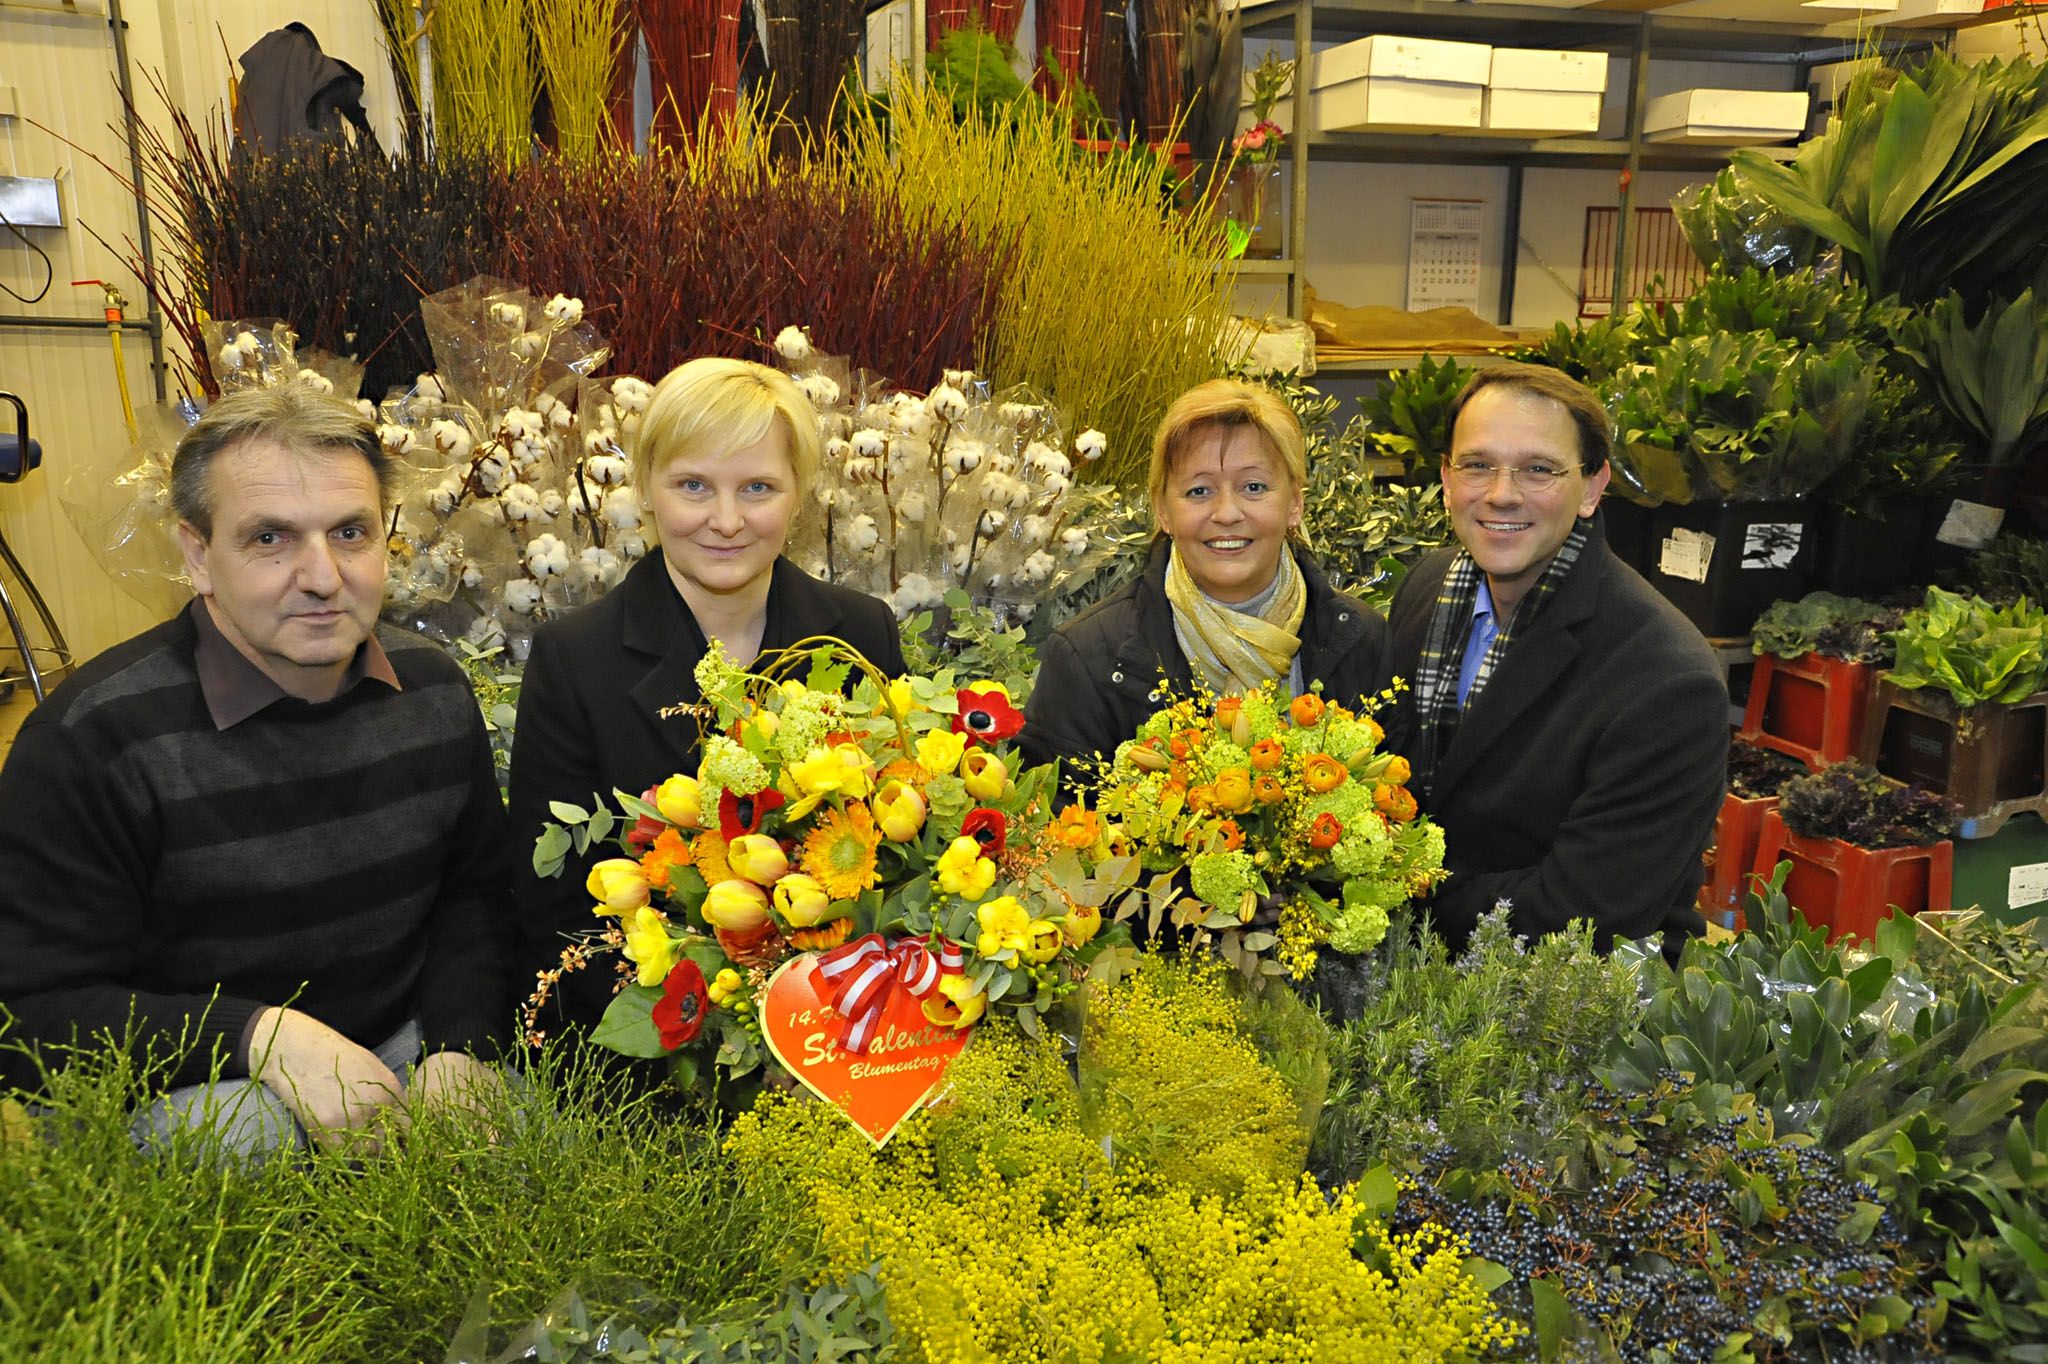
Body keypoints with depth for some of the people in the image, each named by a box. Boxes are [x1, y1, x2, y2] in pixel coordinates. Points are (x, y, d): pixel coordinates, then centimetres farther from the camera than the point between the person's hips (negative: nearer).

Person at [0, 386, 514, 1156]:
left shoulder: (434, 690, 0)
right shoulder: (96, 738, -17)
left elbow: (472, 896, 9)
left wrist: (461, 1042, -9)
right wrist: (260, 1035, -28)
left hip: (397, 1052, 4)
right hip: (177, 1088, -4)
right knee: (252, 1125, -35)